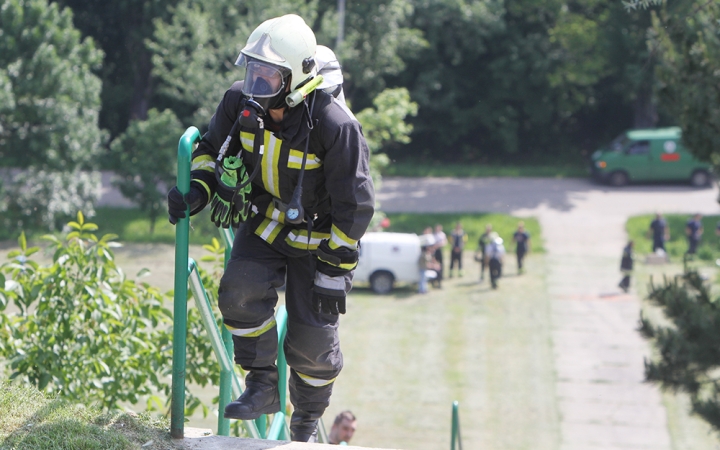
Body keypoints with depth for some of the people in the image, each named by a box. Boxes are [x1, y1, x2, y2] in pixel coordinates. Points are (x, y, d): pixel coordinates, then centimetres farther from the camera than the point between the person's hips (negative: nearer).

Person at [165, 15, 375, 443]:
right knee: (240, 291, -23)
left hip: (317, 236, -4)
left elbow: (354, 206, -20)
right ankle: (263, 386, -6)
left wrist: (334, 271, -19)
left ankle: (308, 418, 24)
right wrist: (197, 190, -16)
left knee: (312, 338, -2)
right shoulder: (240, 102, -14)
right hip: (264, 224, 4)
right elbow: (211, 150, 5)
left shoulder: (335, 126, -28)